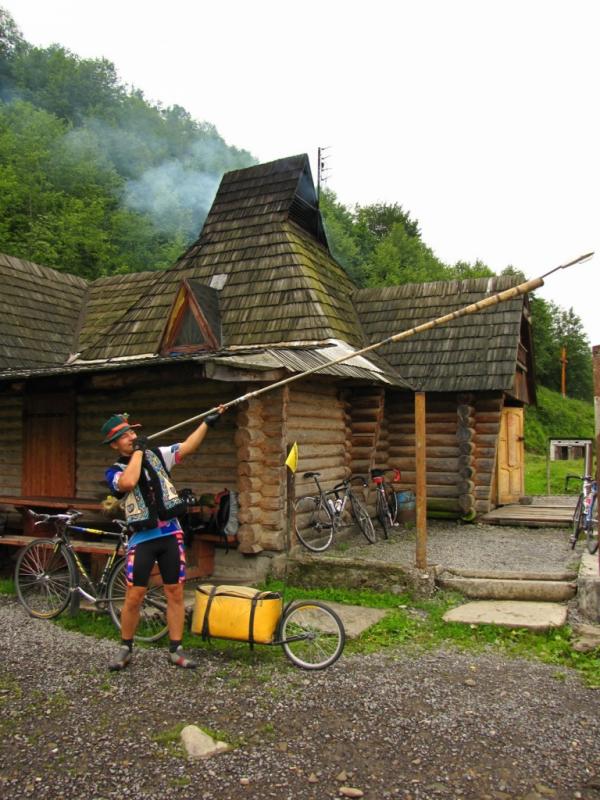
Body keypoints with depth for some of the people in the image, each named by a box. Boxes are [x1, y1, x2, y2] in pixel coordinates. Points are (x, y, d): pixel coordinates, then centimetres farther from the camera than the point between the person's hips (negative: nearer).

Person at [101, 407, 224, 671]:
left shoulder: (156, 455, 8)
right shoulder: (114, 471, -2)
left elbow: (187, 447, 3)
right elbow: (128, 482, -25)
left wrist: (208, 421, -5)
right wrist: (138, 450, -15)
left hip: (171, 534, 3)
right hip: (142, 538, -3)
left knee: (175, 593, 5)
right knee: (134, 596, -1)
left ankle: (175, 650, 15)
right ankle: (125, 648, 20)